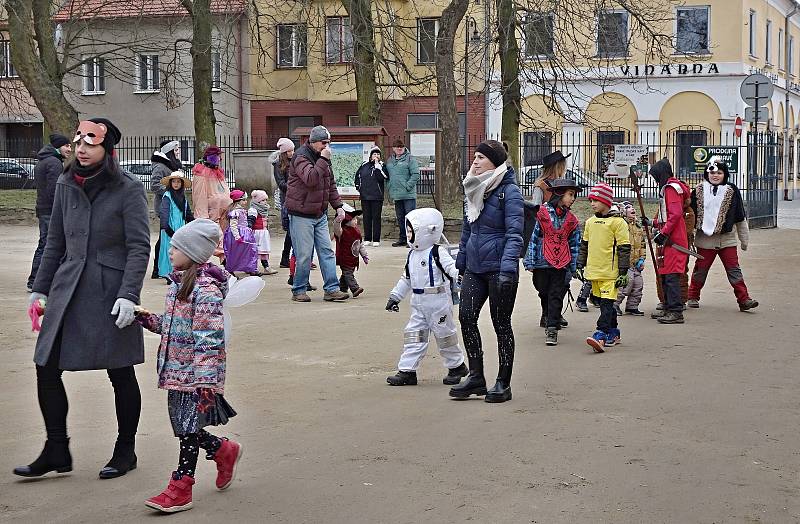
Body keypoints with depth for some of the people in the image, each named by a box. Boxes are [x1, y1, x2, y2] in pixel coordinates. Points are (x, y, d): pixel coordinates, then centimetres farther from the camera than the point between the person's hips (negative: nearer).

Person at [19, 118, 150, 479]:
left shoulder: (128, 189, -7)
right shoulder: (66, 186, 8)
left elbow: (139, 247, -9)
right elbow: (55, 243, 16)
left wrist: (129, 295, -18)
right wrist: (40, 288, 15)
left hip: (110, 294, -5)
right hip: (67, 290, 5)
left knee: (120, 373, 4)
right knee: (46, 368, 1)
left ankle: (126, 451, 20)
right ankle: (56, 450, 14)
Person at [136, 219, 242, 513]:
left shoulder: (206, 290, -18)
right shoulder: (179, 283, 11)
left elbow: (209, 340, -21)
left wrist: (205, 382, -24)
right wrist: (149, 320, 6)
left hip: (196, 373, -9)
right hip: (177, 371, 9)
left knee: (188, 429, -1)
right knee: (184, 428, 14)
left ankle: (180, 489, 6)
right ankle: (224, 452, 36)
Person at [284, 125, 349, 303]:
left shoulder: (323, 158, 13)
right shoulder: (301, 157, -13)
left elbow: (331, 184, 22)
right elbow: (310, 179, -30)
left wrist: (338, 206, 14)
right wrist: (323, 160, -27)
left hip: (320, 214, 8)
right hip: (301, 215, -8)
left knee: (327, 252, 4)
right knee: (303, 255, -4)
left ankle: (331, 289, 6)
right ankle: (298, 291, 8)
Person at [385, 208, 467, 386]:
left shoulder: (438, 253, -13)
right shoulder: (412, 254, 11)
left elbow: (454, 271, -20)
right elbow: (406, 278, 21)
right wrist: (395, 296, 22)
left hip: (438, 301, -7)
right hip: (418, 302, 7)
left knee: (444, 334, 5)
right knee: (413, 334, 3)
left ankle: (457, 366, 23)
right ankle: (407, 371, 6)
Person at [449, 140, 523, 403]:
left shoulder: (509, 191, -10)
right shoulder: (474, 190, 13)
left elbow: (514, 233, -16)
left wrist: (507, 268, -25)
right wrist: (460, 262, 20)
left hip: (498, 268, -7)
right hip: (474, 267, 7)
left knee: (501, 323, 2)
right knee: (466, 316, -1)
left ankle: (503, 384, 12)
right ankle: (476, 377, 10)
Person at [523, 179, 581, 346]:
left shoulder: (572, 219, 9)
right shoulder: (542, 212, -3)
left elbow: (574, 245, 12)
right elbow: (533, 237, -2)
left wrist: (571, 268, 8)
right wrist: (530, 261, -6)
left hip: (561, 264, 2)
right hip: (542, 263, -2)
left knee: (556, 296, -3)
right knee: (544, 293, 11)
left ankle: (552, 328, -2)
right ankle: (548, 317, 34)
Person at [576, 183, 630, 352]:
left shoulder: (617, 222, -7)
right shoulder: (590, 222, 14)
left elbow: (624, 248, -7)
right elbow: (584, 245, 23)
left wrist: (623, 272, -10)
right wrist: (580, 265, 20)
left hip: (610, 272, -7)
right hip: (594, 271, 7)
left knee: (606, 303, -12)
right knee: (604, 303, 14)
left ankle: (601, 335, -21)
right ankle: (613, 333, 24)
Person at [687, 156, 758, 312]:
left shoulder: (732, 192, 1)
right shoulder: (698, 191, 1)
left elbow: (740, 218, 7)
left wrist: (744, 240, 8)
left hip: (727, 239, 0)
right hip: (705, 239, 0)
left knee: (734, 269, -3)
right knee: (700, 270, 9)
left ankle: (744, 299, -4)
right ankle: (693, 297, 23)